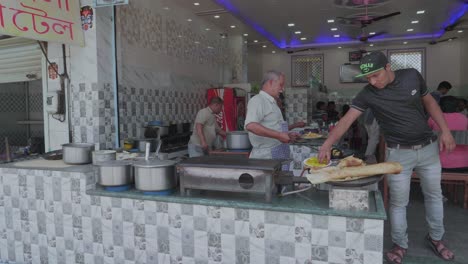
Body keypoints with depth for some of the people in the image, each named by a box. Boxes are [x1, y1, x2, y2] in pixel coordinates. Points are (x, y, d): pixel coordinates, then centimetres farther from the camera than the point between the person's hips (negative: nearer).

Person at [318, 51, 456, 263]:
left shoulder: (412, 76, -7)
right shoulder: (367, 94, -14)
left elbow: (429, 101, 7)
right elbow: (347, 119, -22)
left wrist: (445, 131, 2)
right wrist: (327, 144, -36)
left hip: (428, 147, 3)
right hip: (399, 153, -3)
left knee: (434, 195, 18)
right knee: (398, 202, 5)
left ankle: (436, 238, 40)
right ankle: (400, 245, 26)